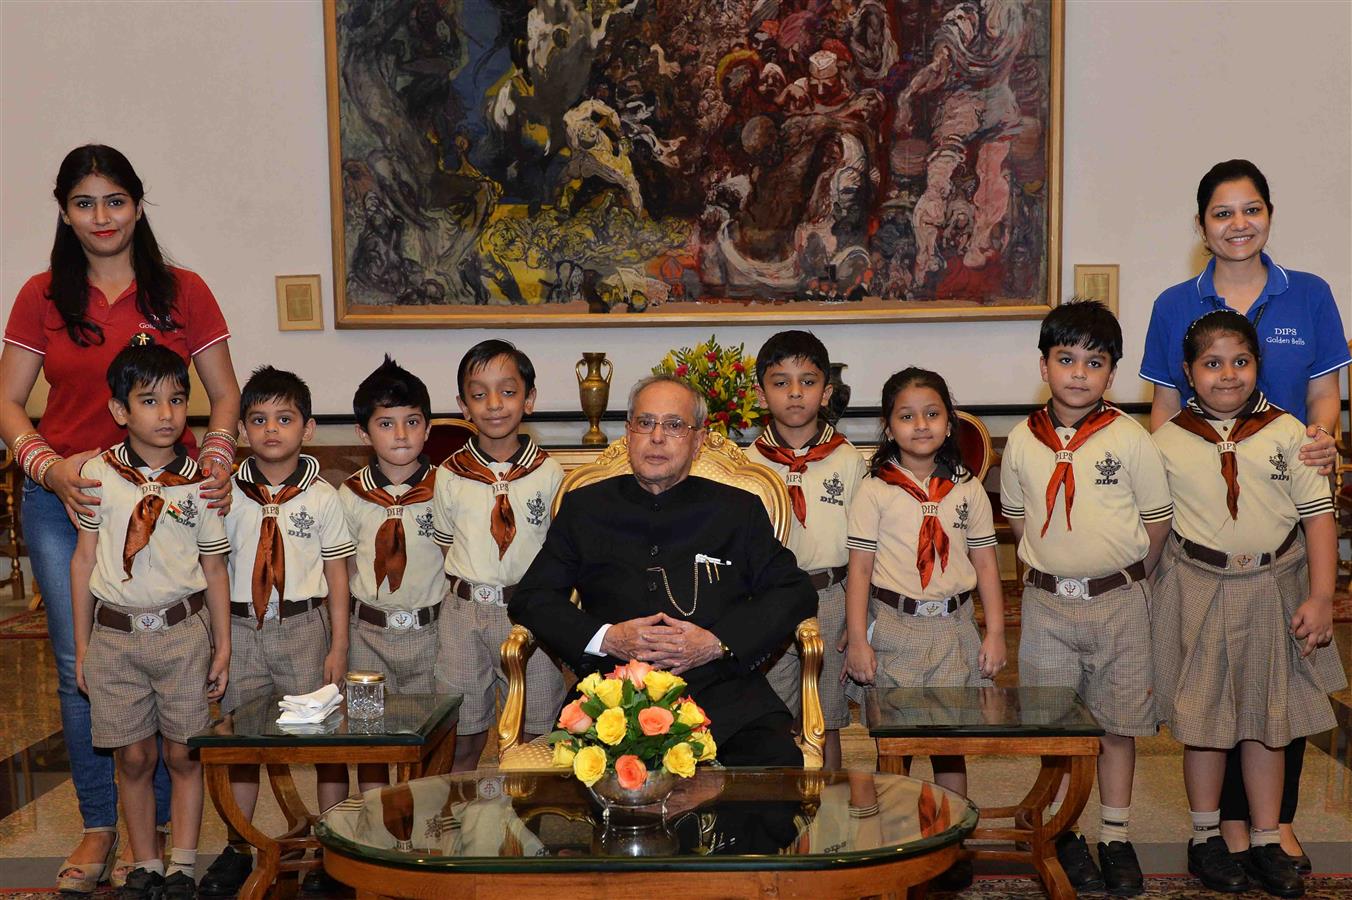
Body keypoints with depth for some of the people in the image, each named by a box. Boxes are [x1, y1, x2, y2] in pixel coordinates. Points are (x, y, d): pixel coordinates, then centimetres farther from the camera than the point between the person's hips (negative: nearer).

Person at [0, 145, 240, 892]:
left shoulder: (181, 292, 4)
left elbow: (224, 394, 5)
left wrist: (216, 459, -13)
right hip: (64, 500, 1)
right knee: (81, 665, 4)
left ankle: (150, 827, 15)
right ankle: (99, 825, 20)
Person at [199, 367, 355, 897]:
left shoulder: (321, 496, -1)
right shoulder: (227, 495, 3)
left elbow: (337, 576, 1)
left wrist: (339, 647, -2)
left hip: (303, 625, -1)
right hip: (241, 628, 2)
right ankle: (238, 849, 23)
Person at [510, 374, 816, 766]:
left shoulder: (738, 509, 16)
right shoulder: (584, 508, 16)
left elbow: (796, 592, 11)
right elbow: (530, 597, 13)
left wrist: (719, 643, -6)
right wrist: (605, 638, -6)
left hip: (722, 694, 1)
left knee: (776, 761, -31)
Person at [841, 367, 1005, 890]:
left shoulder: (967, 490, 6)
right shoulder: (875, 491, -2)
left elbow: (986, 565, 9)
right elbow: (859, 568, -3)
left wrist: (995, 633, 3)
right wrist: (857, 641, -7)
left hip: (952, 628, 2)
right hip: (894, 626, -2)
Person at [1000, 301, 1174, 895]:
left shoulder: (1130, 439, -7)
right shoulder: (1023, 441, -1)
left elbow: (1158, 519, 1)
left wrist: (1126, 577, 3)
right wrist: (1058, 563, 6)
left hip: (1117, 600, -1)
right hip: (1046, 600, 1)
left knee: (1118, 720, 10)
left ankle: (1115, 835, 24)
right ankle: (1062, 833, 23)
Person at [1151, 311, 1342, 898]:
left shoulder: (1287, 433, -1)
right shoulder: (1167, 442, -1)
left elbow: (1318, 515, -1)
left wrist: (1321, 596, -7)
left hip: (1273, 588, 1)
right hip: (1199, 590, -1)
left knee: (1268, 717, 10)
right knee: (1202, 716, 7)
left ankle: (1266, 843, 22)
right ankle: (1205, 837, 23)